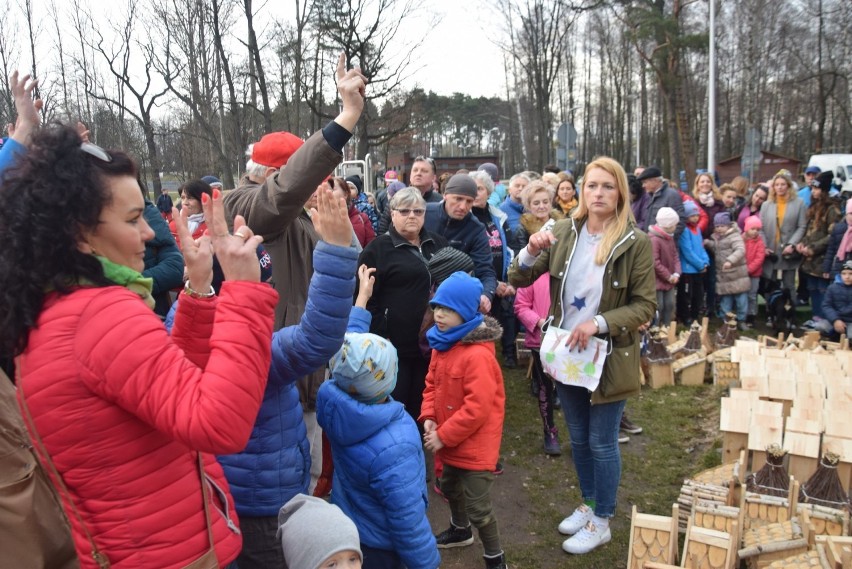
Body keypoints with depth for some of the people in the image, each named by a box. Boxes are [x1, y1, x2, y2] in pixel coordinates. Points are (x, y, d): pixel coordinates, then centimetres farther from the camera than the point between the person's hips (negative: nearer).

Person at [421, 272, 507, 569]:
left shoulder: (478, 355, -29)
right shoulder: (441, 344, 0)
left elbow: (477, 408, -29)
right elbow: (432, 384, 10)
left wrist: (443, 436, -22)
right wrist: (429, 418, -6)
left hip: (475, 444, -9)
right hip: (451, 440, 10)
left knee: (478, 507, 0)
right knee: (449, 487, 29)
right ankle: (460, 531, 56)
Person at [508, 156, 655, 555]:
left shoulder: (635, 242, -12)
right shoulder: (564, 232, -2)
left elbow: (645, 306, -11)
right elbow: (518, 279, -2)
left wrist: (599, 323, -25)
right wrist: (531, 251, -23)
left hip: (608, 357, -4)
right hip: (565, 354, 4)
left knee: (602, 443, 9)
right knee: (578, 438, 19)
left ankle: (601, 522, 28)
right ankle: (589, 504, 41)